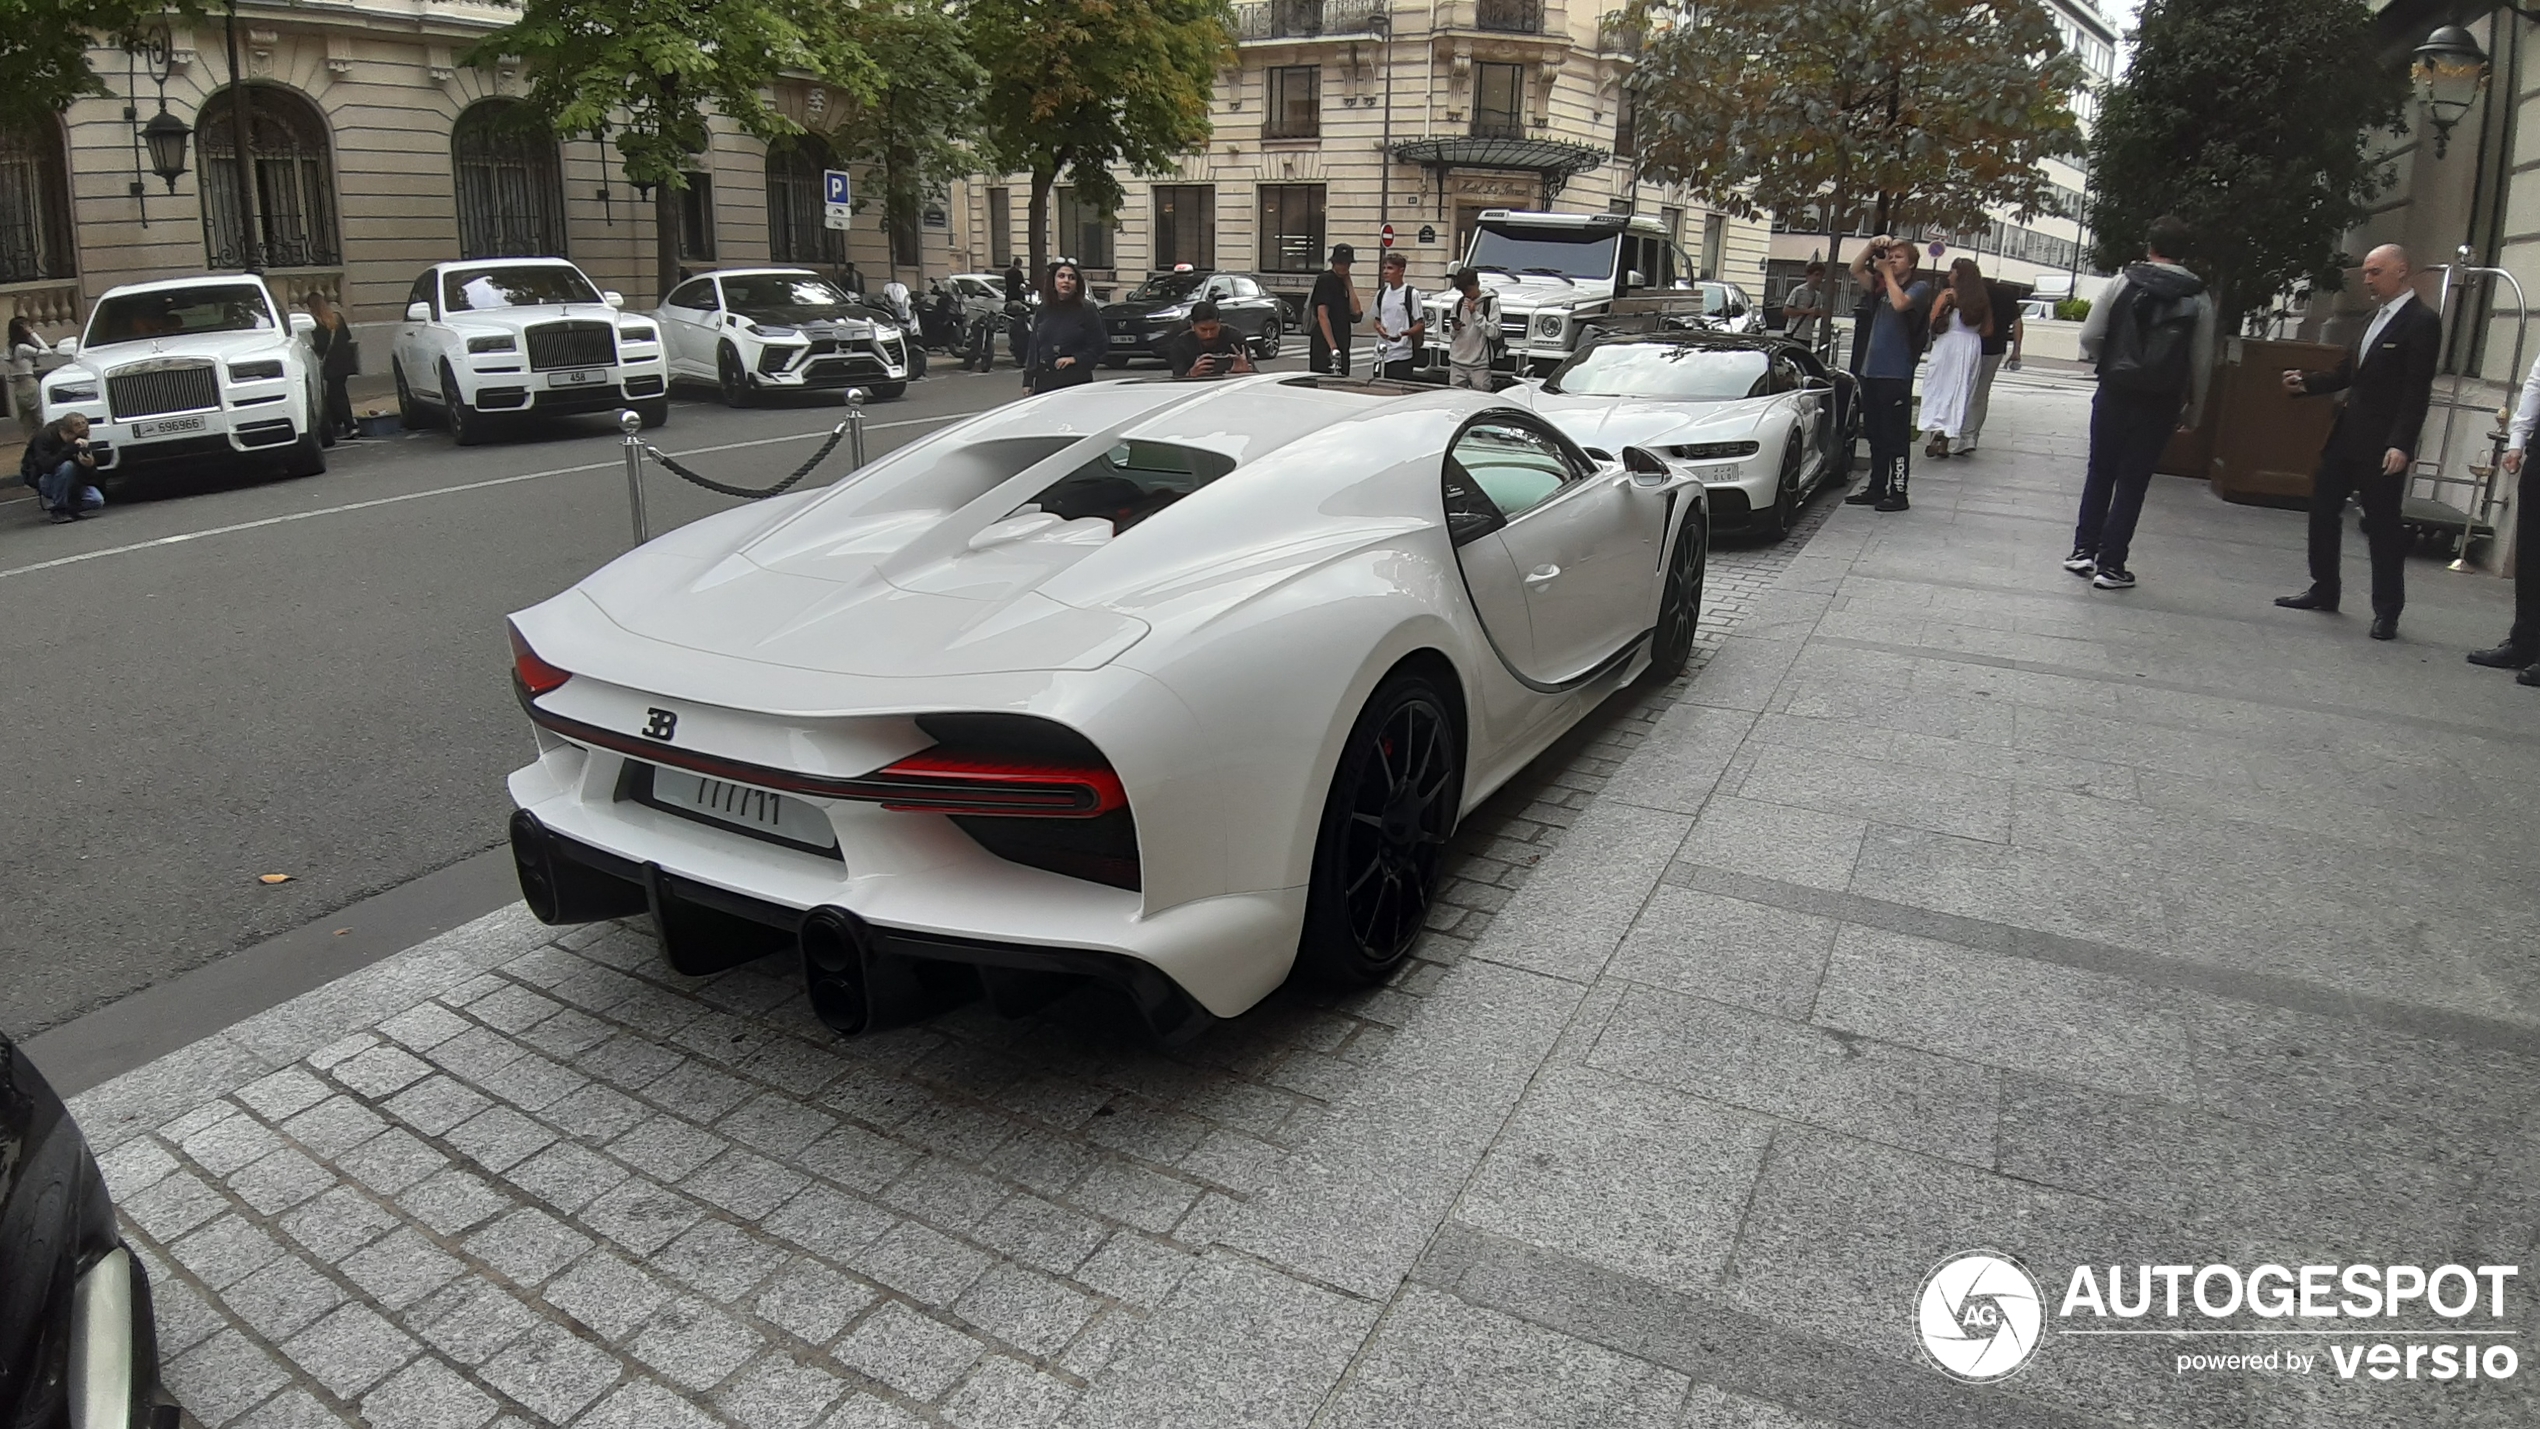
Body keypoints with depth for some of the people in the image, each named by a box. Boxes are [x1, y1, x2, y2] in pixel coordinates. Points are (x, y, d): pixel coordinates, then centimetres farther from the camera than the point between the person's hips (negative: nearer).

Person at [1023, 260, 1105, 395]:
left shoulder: (1087, 311, 1)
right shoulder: (1043, 312, 12)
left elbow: (1099, 346, 0)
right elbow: (1034, 347, 15)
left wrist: (1075, 359, -13)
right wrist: (1028, 380, 10)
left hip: (1076, 380, -4)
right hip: (1044, 378, 4)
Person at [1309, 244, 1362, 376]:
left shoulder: (1343, 283, 16)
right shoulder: (1325, 280, -8)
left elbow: (1355, 312, 5)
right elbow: (1322, 316, -18)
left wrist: (1348, 284, 2)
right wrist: (1332, 346, -26)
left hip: (1342, 345, 8)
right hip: (1324, 345, -8)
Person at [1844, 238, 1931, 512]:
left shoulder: (1919, 288, 0)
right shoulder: (1881, 286, 18)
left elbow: (1900, 303, -20)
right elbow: (1855, 270, 13)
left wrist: (1887, 272, -9)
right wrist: (1872, 246, -1)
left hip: (1896, 375, -7)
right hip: (1871, 371, 7)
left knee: (1896, 437, -5)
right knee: (1876, 436, 12)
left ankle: (1898, 494, -1)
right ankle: (1876, 488, 19)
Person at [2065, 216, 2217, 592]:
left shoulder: (2124, 282, -3)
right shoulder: (2199, 297, -1)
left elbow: (2090, 336, -6)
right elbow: (2202, 362, 0)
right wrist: (2193, 409, 10)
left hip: (2114, 393, 0)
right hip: (2159, 403, 0)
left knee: (2099, 473, 15)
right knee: (2132, 483, 6)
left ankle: (2083, 551, 17)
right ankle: (2110, 565, 8)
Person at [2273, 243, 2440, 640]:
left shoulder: (2422, 321, -10)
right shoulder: (2375, 316, 14)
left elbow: (2417, 391, -16)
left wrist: (2401, 444, -23)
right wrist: (2307, 383, 4)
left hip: (2381, 443, -8)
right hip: (2347, 433, 8)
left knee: (2383, 524, -1)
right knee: (2322, 509, 12)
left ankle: (2387, 611, 7)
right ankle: (2323, 591, 25)